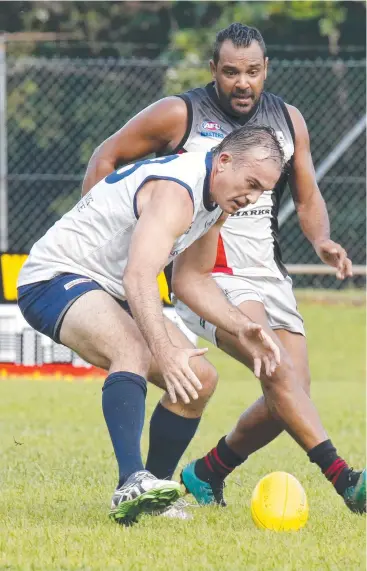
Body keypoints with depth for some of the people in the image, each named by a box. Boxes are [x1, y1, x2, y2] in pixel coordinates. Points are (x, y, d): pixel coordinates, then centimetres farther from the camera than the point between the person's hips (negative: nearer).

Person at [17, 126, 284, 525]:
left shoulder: (217, 197, 5)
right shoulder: (175, 190, -27)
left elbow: (192, 279, 15)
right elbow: (138, 278, -39)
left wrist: (241, 328, 1)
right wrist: (165, 352, -50)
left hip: (111, 293, 10)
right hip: (53, 278, -10)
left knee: (198, 377, 3)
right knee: (134, 351, -37)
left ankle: (150, 499, 9)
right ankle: (132, 482, -50)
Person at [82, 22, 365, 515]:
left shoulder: (288, 120, 11)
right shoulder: (180, 115, -3)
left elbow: (308, 198, 18)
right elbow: (107, 157, 6)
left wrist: (321, 240, -3)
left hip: (269, 272, 6)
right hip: (210, 272, -6)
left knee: (289, 395, -2)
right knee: (278, 369, -25)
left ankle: (208, 473, 22)